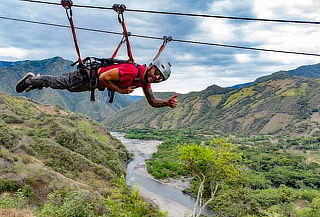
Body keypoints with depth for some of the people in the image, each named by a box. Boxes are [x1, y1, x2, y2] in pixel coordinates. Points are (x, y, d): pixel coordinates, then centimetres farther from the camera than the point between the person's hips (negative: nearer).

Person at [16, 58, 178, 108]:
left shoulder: (145, 81, -11)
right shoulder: (131, 71, -37)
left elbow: (153, 102, -4)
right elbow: (103, 77, -33)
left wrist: (168, 103, -22)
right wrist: (121, 90, -27)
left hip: (93, 84, 7)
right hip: (89, 75, -7)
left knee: (63, 84, 26)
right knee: (57, 82, 11)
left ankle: (36, 80, 48)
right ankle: (31, 80, 37)